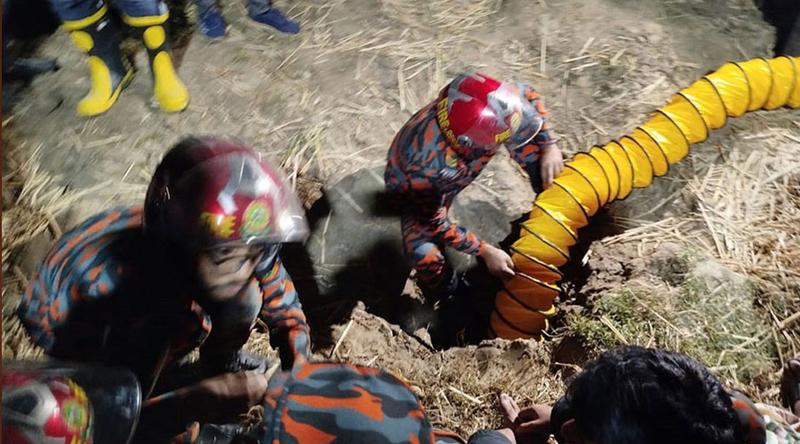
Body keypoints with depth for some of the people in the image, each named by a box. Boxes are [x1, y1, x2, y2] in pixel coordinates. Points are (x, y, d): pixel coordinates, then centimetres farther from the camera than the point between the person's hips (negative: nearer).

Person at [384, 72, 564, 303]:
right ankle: (441, 289, 5)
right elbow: (436, 224, -28)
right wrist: (486, 252, -24)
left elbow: (527, 94, -11)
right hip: (413, 187, -5)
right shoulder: (427, 167, -46)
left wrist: (549, 146, -16)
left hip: (454, 168, 6)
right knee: (425, 255, -32)